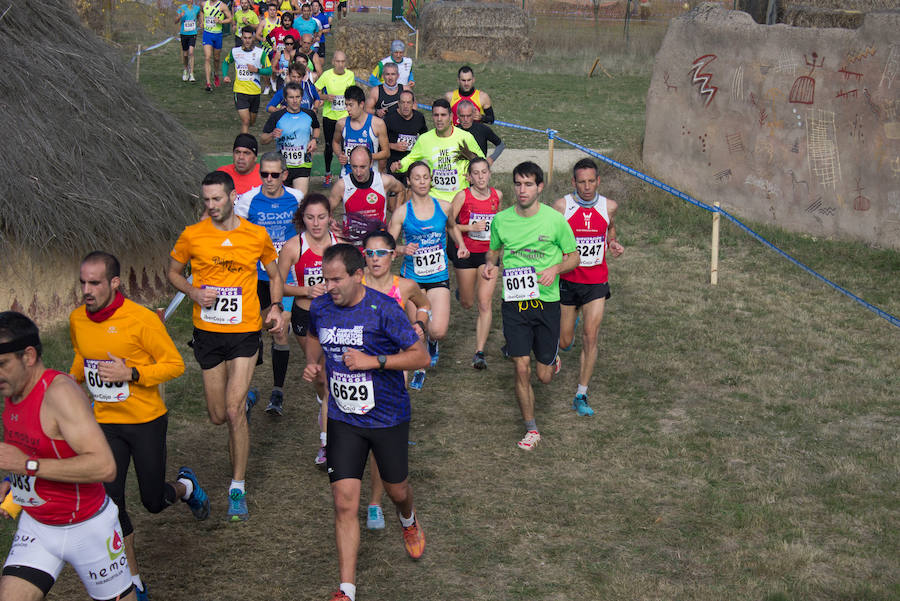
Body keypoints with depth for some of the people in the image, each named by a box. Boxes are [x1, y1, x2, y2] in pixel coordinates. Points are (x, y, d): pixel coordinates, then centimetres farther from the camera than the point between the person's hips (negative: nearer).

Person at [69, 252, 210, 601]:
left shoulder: (141, 319, -18)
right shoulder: (77, 320, -1)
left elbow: (175, 365, -13)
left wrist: (131, 373, -25)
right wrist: (71, 380, 2)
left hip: (146, 421, -4)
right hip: (105, 423, 4)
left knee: (154, 502, 6)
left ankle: (186, 486, 44)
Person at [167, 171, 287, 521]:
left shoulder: (257, 235, -2)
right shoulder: (192, 236, -3)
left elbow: (274, 275, 15)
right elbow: (173, 272, 11)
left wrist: (276, 307, -2)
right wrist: (194, 292, -9)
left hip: (245, 332, -2)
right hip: (207, 332, 2)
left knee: (234, 411, -12)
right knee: (218, 416, 9)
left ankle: (238, 488, -1)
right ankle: (244, 397, 47)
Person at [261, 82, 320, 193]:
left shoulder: (310, 115, 4)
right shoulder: (277, 116, -5)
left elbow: (316, 128, 27)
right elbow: (263, 139, -2)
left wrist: (314, 139, 7)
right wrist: (272, 135, -22)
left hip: (303, 166, 0)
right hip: (282, 166, 0)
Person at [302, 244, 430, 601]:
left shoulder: (384, 309, -18)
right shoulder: (319, 308, -4)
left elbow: (421, 357, -14)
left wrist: (375, 361, -25)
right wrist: (312, 363, -2)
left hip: (388, 418, -2)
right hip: (343, 420, 2)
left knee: (397, 491, 18)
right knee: (344, 504, -5)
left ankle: (408, 521, 56)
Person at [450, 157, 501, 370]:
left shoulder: (497, 195, 1)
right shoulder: (462, 196, -9)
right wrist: (471, 227, -19)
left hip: (489, 253, 1)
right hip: (466, 252, -1)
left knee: (485, 303, -9)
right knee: (467, 303, 15)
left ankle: (480, 352, -6)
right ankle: (460, 292, 54)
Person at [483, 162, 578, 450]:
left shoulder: (555, 220, -6)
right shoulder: (501, 220, 0)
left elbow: (574, 257, 4)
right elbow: (494, 250, 18)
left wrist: (555, 269, -16)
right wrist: (490, 264, -5)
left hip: (546, 301, -1)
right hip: (513, 302, 1)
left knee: (545, 375, 6)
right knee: (522, 370, -2)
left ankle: (551, 356, 43)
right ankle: (531, 429, 15)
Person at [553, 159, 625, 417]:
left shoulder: (609, 207, -3)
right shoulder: (561, 206, -9)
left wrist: (614, 244, -3)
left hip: (596, 282, 1)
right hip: (567, 280, 0)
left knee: (590, 337, -9)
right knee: (564, 342, 8)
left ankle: (581, 396, 1)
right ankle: (567, 328, 48)